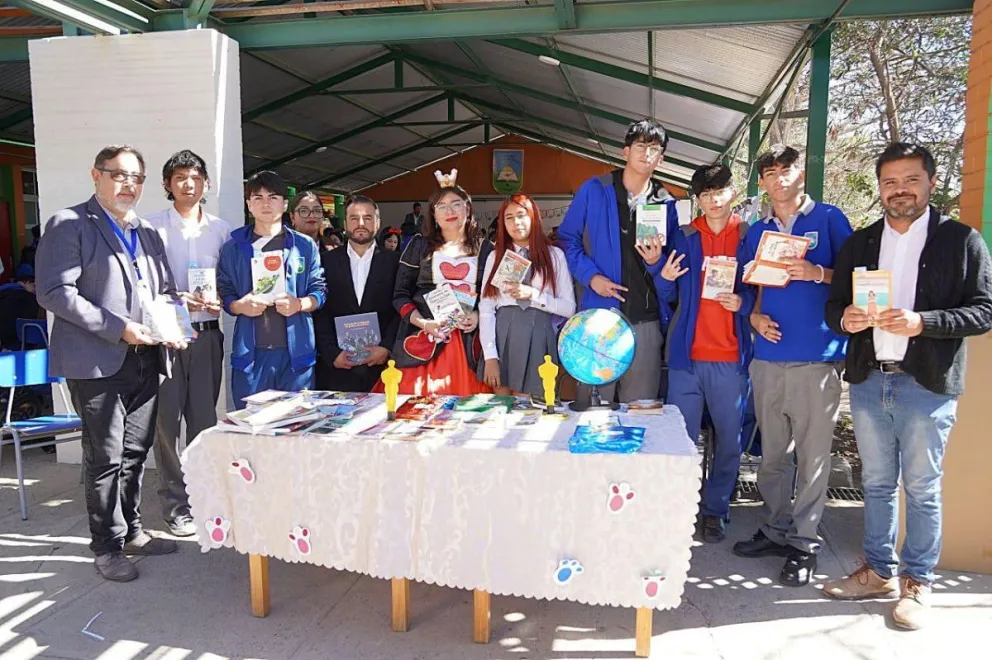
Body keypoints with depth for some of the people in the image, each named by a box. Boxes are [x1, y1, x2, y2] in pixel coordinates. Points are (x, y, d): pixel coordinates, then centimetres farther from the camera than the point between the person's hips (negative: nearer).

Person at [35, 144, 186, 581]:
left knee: (135, 453, 14)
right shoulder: (69, 225, -4)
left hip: (145, 361, 6)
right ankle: (107, 546, 16)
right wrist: (117, 327, -18)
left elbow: (166, 290, 21)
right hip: (97, 361, -6)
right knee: (105, 458, 2)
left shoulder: (147, 233, 17)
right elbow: (54, 292, -13)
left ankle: (131, 531, 28)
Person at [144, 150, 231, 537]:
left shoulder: (220, 230, 10)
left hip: (207, 334, 3)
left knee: (204, 418, 10)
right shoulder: (151, 227, 1)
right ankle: (175, 505, 12)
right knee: (168, 419, 2)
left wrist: (220, 301, -8)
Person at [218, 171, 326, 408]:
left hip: (296, 349, 0)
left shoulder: (304, 246, 8)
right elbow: (223, 293, 10)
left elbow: (319, 290, 7)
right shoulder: (233, 248, 8)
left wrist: (299, 304, -12)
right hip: (250, 350, 0)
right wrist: (240, 306, -11)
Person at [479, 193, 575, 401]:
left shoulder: (554, 255, 6)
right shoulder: (495, 256, 8)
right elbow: (485, 308, 0)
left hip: (538, 338, -1)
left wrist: (533, 294, -11)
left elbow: (569, 308, 2)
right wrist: (490, 356, -9)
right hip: (503, 336, 1)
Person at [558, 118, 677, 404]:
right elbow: (567, 238, 5)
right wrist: (590, 275, -9)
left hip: (646, 319, 3)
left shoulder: (666, 204, 10)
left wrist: (656, 262, -9)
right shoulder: (594, 190, 3)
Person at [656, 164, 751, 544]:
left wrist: (743, 304, -14)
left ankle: (716, 509, 21)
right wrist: (664, 277, -12)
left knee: (728, 438, 6)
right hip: (686, 354, 1)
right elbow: (669, 297, 8)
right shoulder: (684, 237, 8)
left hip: (731, 357, -1)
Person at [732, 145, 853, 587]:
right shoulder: (757, 231, 15)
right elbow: (745, 284, 18)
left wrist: (817, 273, -17)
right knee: (772, 451, 11)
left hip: (817, 356, -4)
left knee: (812, 454, 0)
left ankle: (805, 542, 11)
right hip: (768, 356, 4)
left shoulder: (828, 219, 3)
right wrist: (755, 316, 0)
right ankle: (775, 529, 25)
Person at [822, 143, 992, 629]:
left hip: (926, 385, -4)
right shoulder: (859, 243, 11)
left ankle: (917, 582, 22)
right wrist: (845, 319, -11)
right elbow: (834, 303, 12)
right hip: (868, 381, 4)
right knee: (877, 484, 15)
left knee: (921, 488, 6)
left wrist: (922, 322, -21)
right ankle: (879, 571, 29)